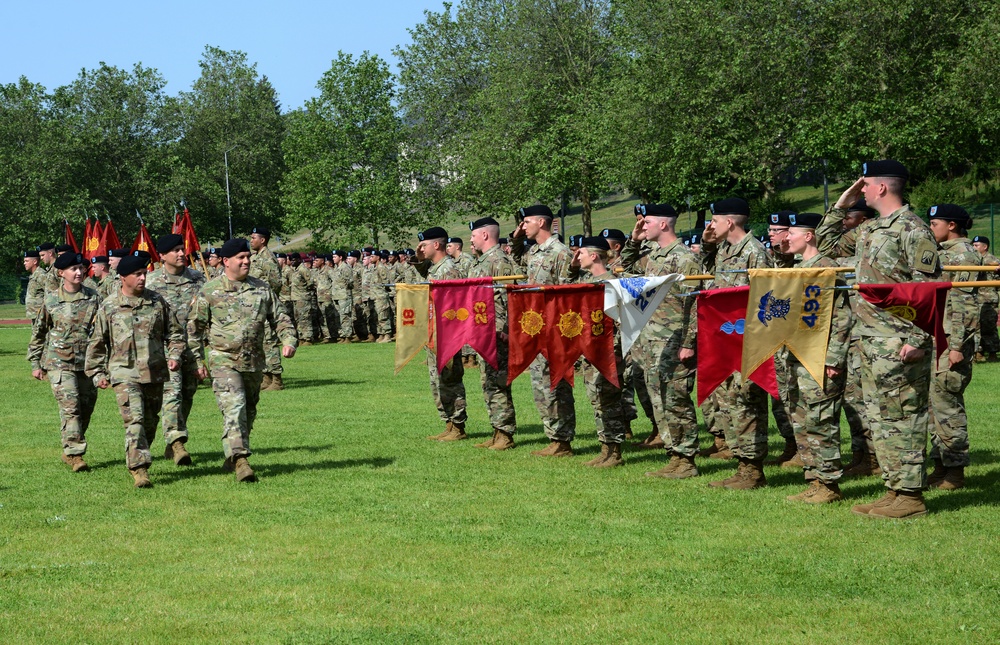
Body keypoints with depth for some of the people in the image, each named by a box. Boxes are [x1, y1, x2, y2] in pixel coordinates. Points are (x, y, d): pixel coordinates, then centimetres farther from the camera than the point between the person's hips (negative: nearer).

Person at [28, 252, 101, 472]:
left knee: (86, 409, 8)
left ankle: (70, 451, 25)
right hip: (59, 362, -3)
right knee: (70, 406, -14)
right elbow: (38, 333, 8)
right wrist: (35, 363, 8)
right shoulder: (50, 300, 0)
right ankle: (74, 453, -12)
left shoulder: (93, 298, 2)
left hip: (88, 362, 3)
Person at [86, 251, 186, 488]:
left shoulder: (157, 301, 6)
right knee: (134, 419, -16)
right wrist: (97, 373, 5)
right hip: (124, 372, -3)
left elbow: (175, 332, 15)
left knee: (150, 421, 12)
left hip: (155, 372, 3)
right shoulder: (109, 306, 0)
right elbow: (97, 342, 7)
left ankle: (136, 460, 32)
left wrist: (174, 355, 1)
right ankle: (139, 469, -18)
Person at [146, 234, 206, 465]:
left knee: (187, 395, 9)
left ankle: (171, 446, 21)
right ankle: (177, 442, -25)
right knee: (171, 391, -17)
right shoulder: (151, 282, -2)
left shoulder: (197, 279, 8)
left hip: (192, 348, 5)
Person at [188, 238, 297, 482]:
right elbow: (195, 327, 3)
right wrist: (199, 360, 1)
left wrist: (289, 340, -7)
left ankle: (231, 459, 27)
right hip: (223, 360, -5)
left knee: (249, 412, 12)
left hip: (255, 362, 5)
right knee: (234, 407, -19)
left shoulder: (262, 288, 7)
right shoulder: (209, 290, -4)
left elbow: (280, 318, 12)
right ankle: (240, 460, -25)